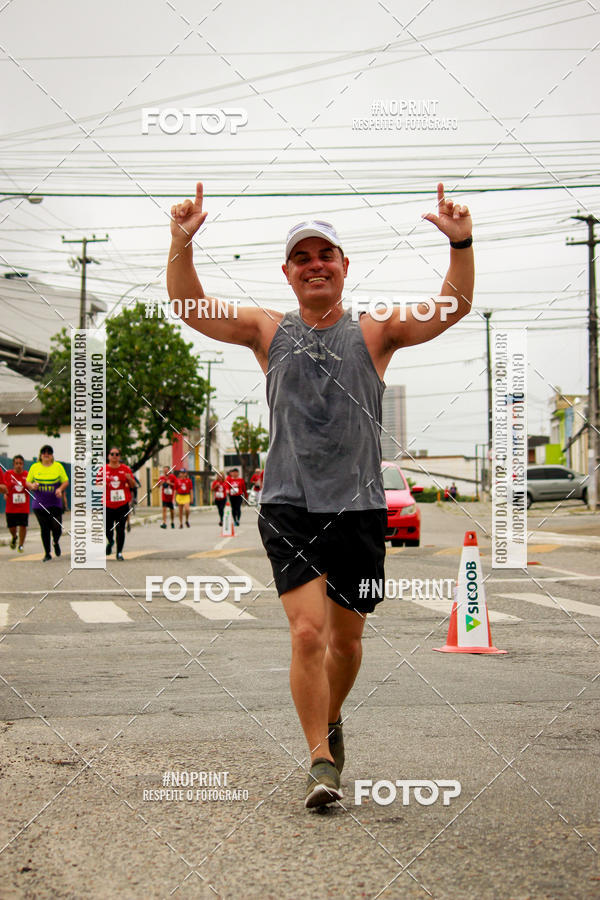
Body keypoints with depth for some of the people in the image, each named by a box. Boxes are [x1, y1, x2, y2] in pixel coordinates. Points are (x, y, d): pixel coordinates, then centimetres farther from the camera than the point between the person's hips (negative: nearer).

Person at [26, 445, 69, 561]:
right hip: (39, 504, 1)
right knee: (44, 529, 3)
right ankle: (47, 553, 15)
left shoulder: (58, 466, 4)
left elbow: (66, 482, 7)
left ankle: (56, 542, 26)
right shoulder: (35, 467, 6)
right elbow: (27, 482, 10)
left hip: (55, 504, -1)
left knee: (57, 527, -8)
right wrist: (32, 486, -12)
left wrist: (60, 489, -13)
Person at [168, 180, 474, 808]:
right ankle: (321, 760, -4)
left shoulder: (375, 333, 6)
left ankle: (330, 720, 40)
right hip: (288, 506, -1)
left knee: (346, 638, 12)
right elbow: (190, 308, 0)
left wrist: (460, 244, -18)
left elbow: (453, 308, -3)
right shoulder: (269, 331, 8)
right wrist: (181, 244, -15)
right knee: (307, 632, -15)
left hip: (358, 508, 1)